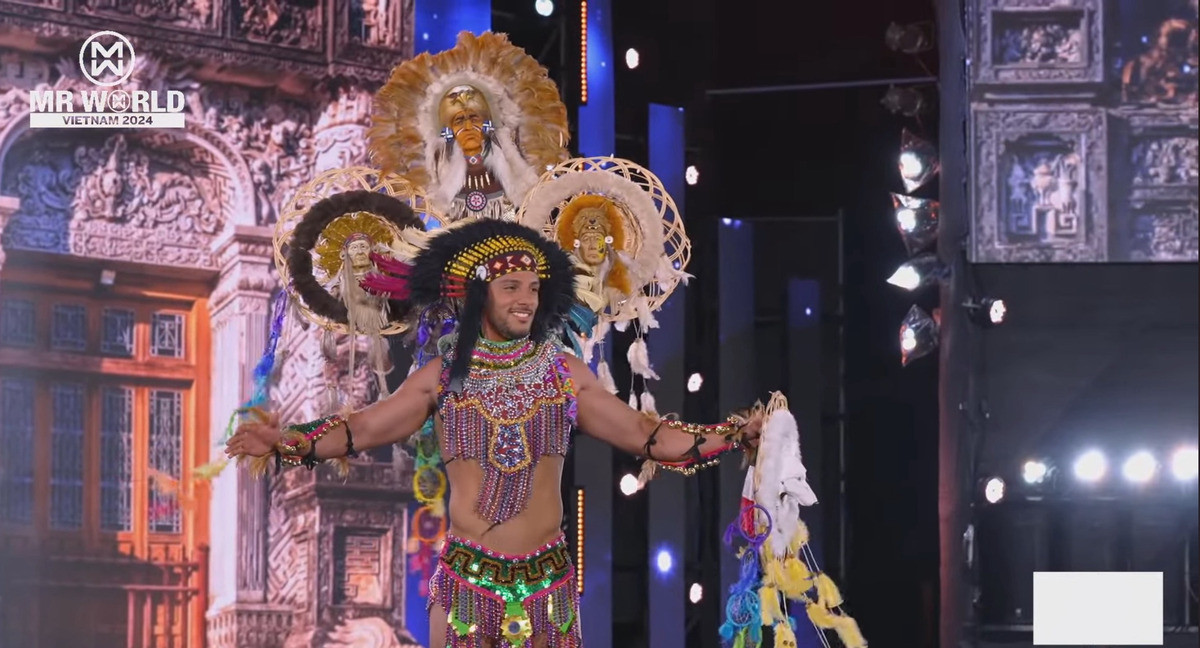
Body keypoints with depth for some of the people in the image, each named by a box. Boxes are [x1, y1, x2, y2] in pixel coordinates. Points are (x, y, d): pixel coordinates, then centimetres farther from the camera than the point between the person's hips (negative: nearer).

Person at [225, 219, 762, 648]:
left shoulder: (565, 373, 5)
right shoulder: (443, 376, 3)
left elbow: (647, 435, 6)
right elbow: (359, 429, 5)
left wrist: (737, 434, -1)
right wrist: (285, 442, -9)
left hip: (547, 578, 1)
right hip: (467, 575, -1)